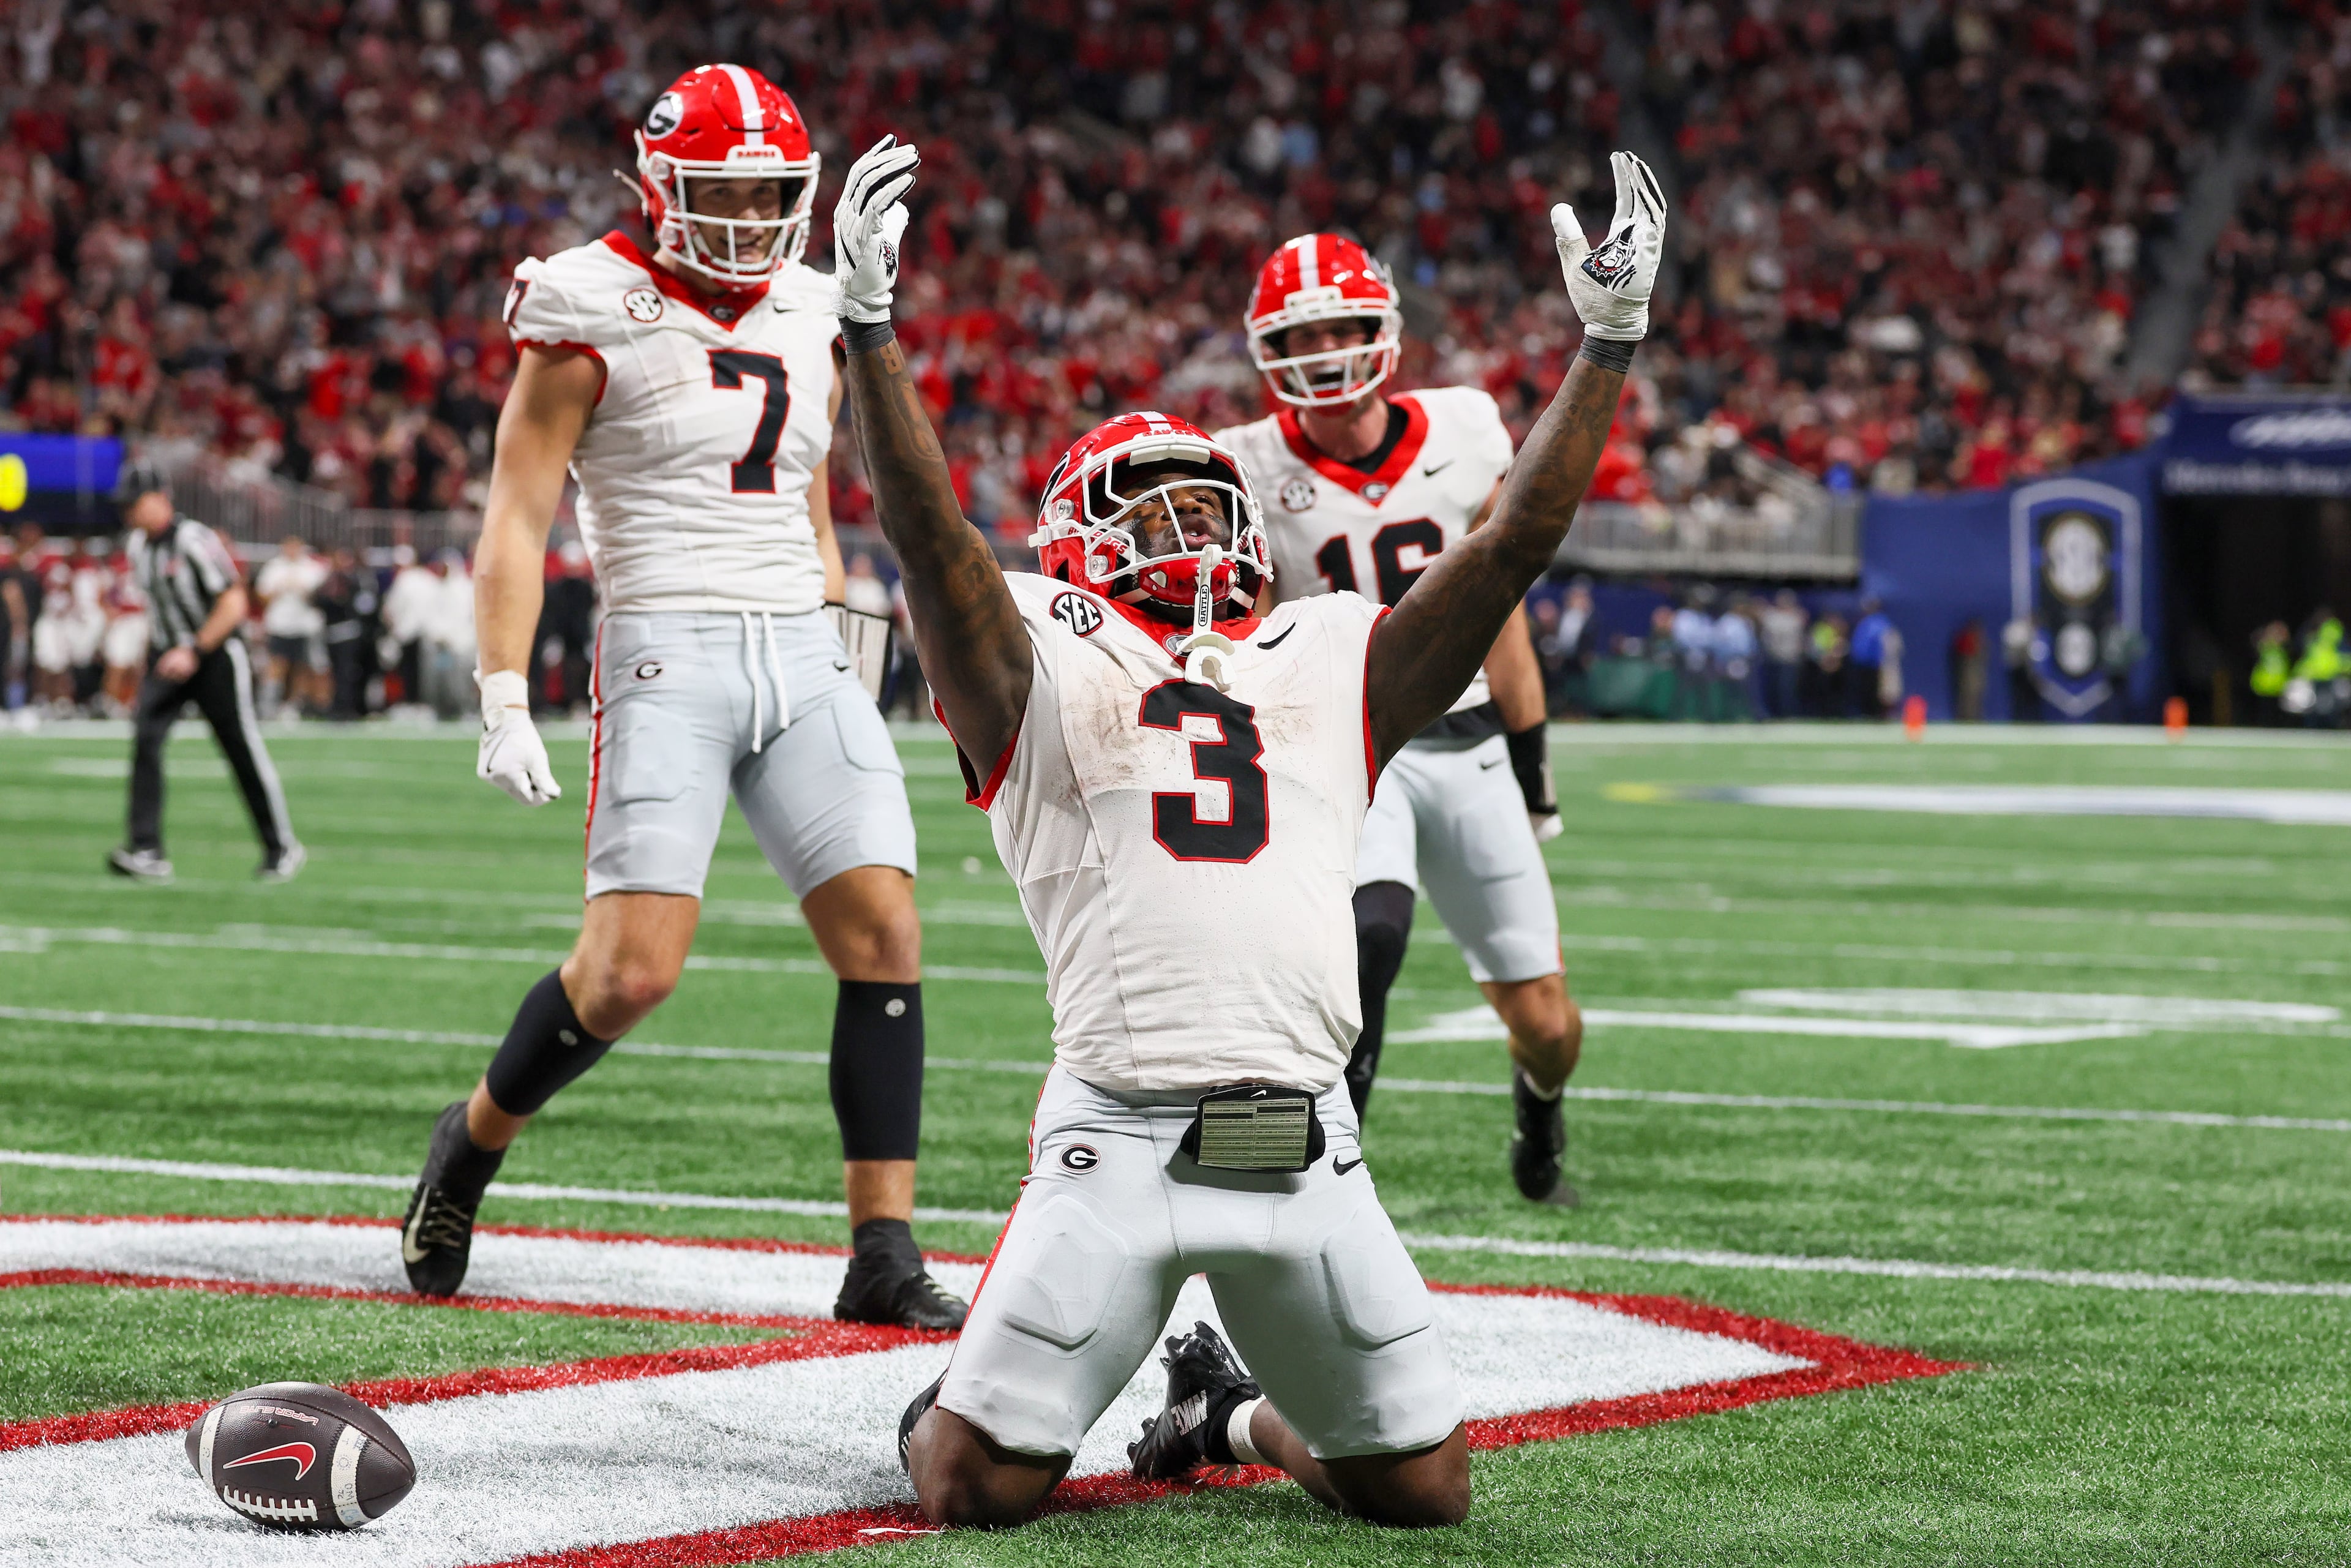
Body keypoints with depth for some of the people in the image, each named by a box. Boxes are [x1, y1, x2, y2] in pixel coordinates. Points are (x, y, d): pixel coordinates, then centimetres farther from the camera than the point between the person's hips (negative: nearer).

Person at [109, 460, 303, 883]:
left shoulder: (193, 541, -20)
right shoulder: (138, 544, 4)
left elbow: (234, 604, -21)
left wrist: (193, 652, -25)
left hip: (216, 655, -6)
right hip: (168, 655, 7)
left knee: (244, 750, 0)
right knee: (145, 738, -13)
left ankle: (282, 848, 16)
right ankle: (146, 853, -17)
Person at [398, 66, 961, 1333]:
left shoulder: (809, 324, 15)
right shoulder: (596, 319, -3)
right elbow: (516, 521, -5)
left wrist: (849, 656, 23)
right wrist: (504, 703, -13)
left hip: (803, 656, 6)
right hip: (667, 651, -6)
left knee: (883, 933, -7)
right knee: (634, 968, -13)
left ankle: (885, 1255, -3)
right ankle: (475, 1138, 16)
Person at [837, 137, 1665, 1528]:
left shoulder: (1329, 669, 18)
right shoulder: (1045, 669, 7)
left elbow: (1514, 544, 14)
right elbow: (929, 529, -8)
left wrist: (1610, 341, 9)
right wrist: (870, 324, -19)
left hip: (1308, 1146, 4)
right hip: (1123, 1140, -4)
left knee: (1426, 1492, 8)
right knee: (978, 1493, -7)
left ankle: (1234, 1408, 39)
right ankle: (952, 1405, 32)